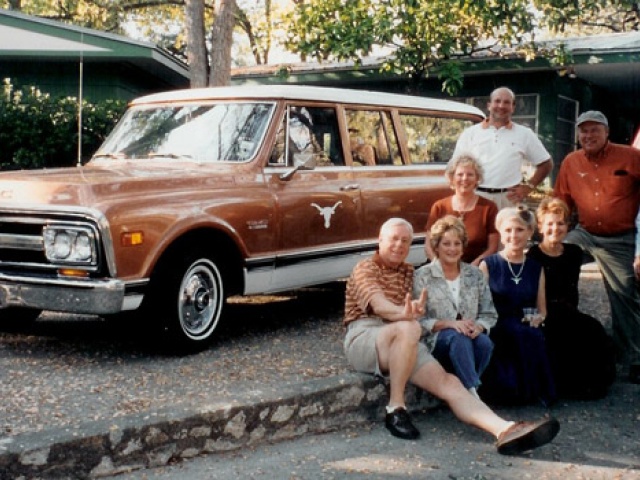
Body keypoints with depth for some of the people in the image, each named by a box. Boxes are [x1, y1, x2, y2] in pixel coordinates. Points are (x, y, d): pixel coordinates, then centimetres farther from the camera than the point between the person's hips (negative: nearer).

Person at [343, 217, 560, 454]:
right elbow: (377, 303, -17)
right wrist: (403, 313, -40)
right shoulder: (365, 268, 5)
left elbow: (417, 310, 10)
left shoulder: (409, 272, 26)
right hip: (363, 337, -5)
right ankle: (395, 408, -27)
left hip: (400, 345, 5)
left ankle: (504, 430, -37)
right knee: (408, 328, -37)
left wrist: (413, 311, -18)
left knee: (448, 382, -18)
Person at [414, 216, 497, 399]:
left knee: (484, 342, -31)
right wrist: (448, 324, -19)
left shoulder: (475, 274, 14)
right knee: (458, 337, -36)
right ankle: (473, 393, -39)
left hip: (470, 335, 3)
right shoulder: (422, 276, 3)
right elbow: (418, 319, -5)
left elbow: (489, 314, 10)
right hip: (436, 341, -3)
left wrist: (479, 327, -13)